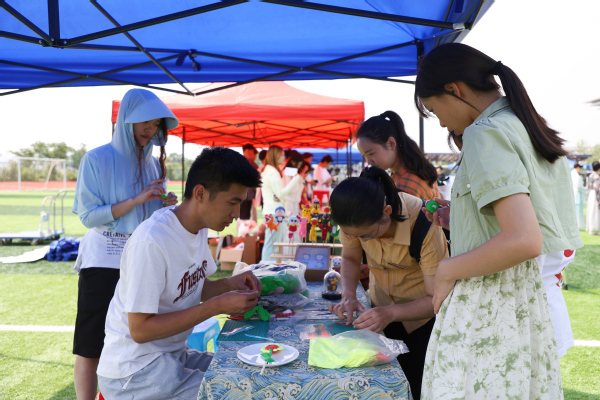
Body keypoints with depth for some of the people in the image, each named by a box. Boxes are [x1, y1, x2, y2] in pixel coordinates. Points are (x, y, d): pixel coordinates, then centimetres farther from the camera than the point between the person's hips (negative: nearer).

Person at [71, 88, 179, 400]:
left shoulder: (152, 164, 9)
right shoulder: (97, 159, -6)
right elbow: (88, 216, -12)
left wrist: (167, 205, -6)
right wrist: (136, 200, -19)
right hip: (103, 262, -4)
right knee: (91, 348, 3)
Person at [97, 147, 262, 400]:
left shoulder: (199, 227, 0)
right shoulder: (150, 242, -26)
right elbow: (140, 329, -23)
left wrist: (230, 284, -7)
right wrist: (216, 306, -25)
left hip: (175, 354, 8)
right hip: (134, 370, -8)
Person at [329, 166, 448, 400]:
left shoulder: (424, 225, -35)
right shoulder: (356, 218, -23)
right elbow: (350, 258, -2)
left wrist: (390, 314, -41)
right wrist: (348, 297, -19)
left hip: (422, 310, -4)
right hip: (382, 302, 4)